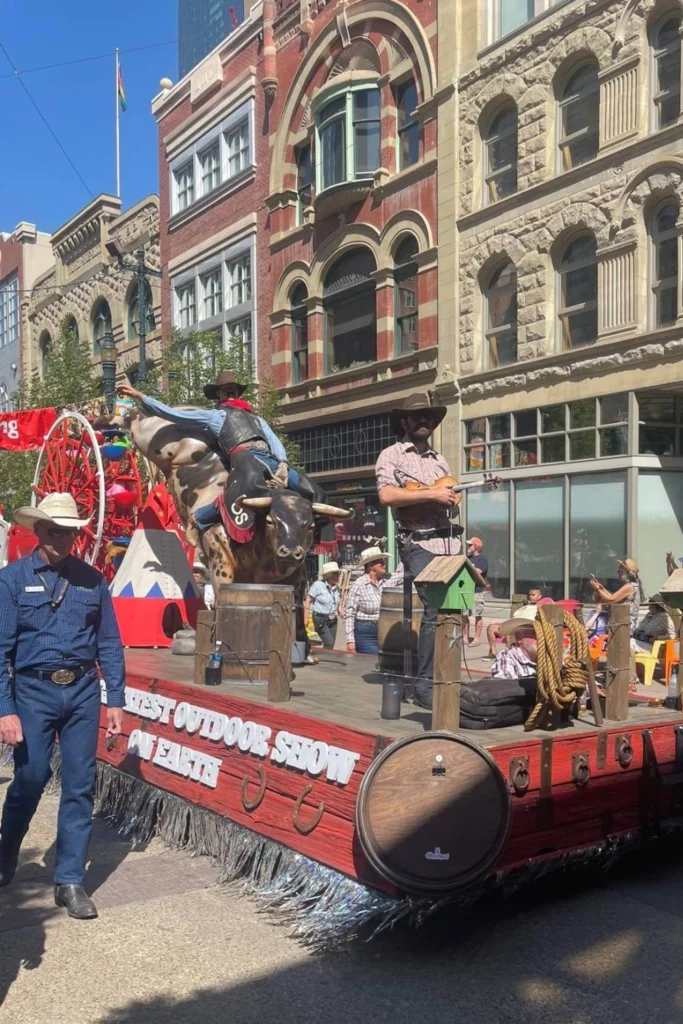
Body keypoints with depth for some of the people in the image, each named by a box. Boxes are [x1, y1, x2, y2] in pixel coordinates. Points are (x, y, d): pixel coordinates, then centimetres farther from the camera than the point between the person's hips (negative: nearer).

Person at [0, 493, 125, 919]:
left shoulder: (92, 580, 4)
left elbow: (109, 644, 7)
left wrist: (116, 701, 3)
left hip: (83, 691, 2)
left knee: (80, 786, 4)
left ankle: (70, 881, 17)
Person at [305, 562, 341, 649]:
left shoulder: (337, 587, 6)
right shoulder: (318, 585, -10)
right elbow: (308, 601, -7)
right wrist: (306, 619, -11)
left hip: (333, 620, 6)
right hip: (320, 619, -6)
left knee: (330, 645, 6)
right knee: (329, 643, -17)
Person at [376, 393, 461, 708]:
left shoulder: (439, 459, 22)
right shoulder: (392, 455, 2)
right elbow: (387, 496, -14)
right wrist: (431, 494, -14)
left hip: (448, 541, 7)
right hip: (418, 544, -7)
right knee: (436, 609, -18)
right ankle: (424, 684, -8)